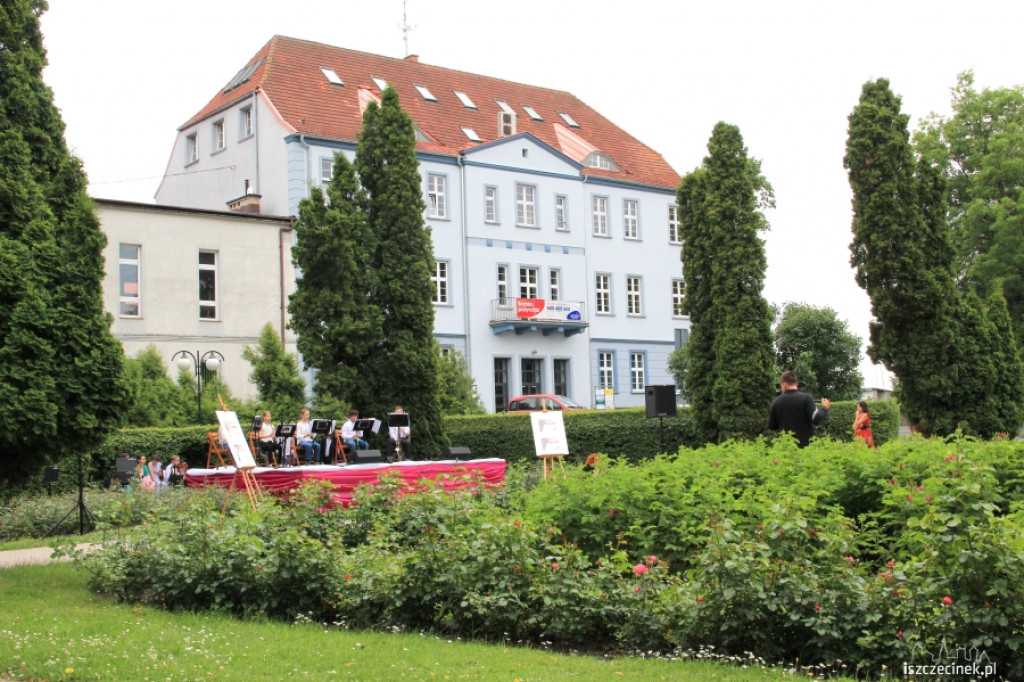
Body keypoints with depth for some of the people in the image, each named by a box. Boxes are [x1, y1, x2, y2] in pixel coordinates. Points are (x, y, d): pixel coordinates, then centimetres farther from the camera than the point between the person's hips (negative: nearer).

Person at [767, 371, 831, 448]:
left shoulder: (777, 401, 1)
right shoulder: (806, 398, -7)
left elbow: (771, 427, 8)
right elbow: (816, 420, -16)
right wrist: (825, 408, 1)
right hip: (805, 445, -2)